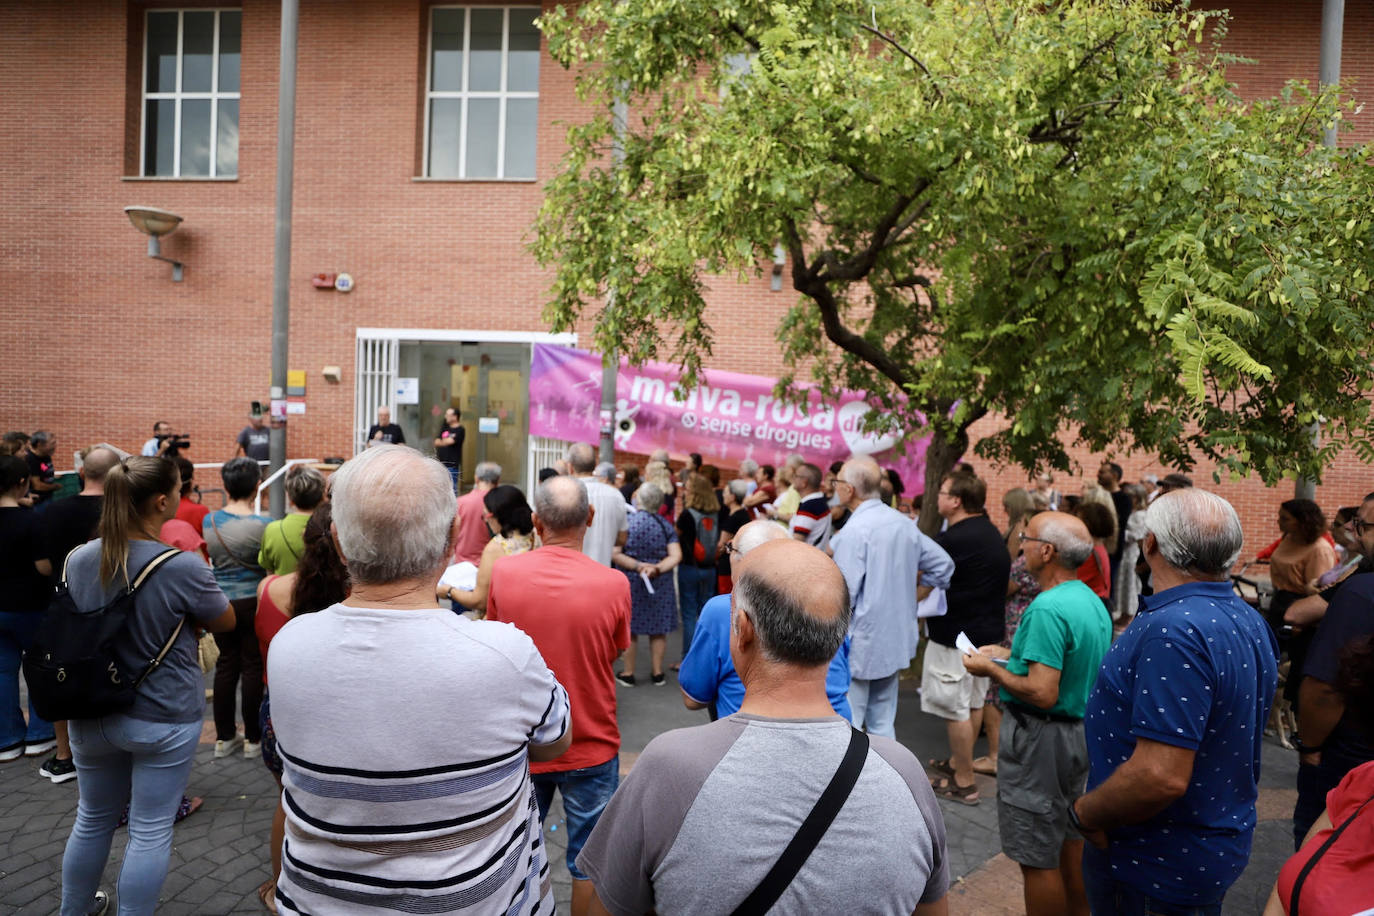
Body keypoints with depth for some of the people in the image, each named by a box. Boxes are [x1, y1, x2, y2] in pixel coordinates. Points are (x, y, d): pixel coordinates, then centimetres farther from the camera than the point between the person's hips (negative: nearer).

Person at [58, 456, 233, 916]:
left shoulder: (77, 560, -5)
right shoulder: (183, 568, -23)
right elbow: (225, 622, -8)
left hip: (91, 716, 6)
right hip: (163, 720, -6)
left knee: (92, 820, 25)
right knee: (150, 832, 9)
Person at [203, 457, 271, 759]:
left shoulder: (209, 520, -2)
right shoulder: (263, 525, -18)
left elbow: (210, 559, 11)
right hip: (253, 601, -4)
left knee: (226, 664, 15)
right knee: (253, 666, 6)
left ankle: (224, 736, 22)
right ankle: (253, 737, 15)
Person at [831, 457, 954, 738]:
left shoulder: (854, 531, -19)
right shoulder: (904, 523, 6)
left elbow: (844, 594, -20)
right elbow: (943, 564, 13)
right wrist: (912, 599, 17)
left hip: (859, 643, -8)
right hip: (896, 640, 8)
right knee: (882, 723, 16)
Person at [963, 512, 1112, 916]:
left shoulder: (1047, 608, -25)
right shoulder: (1091, 600, 5)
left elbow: (1042, 694, -28)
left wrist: (991, 669, -13)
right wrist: (1010, 655, 12)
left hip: (1041, 738, -10)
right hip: (1080, 732, 10)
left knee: (1038, 859, 4)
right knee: (1070, 842, 23)